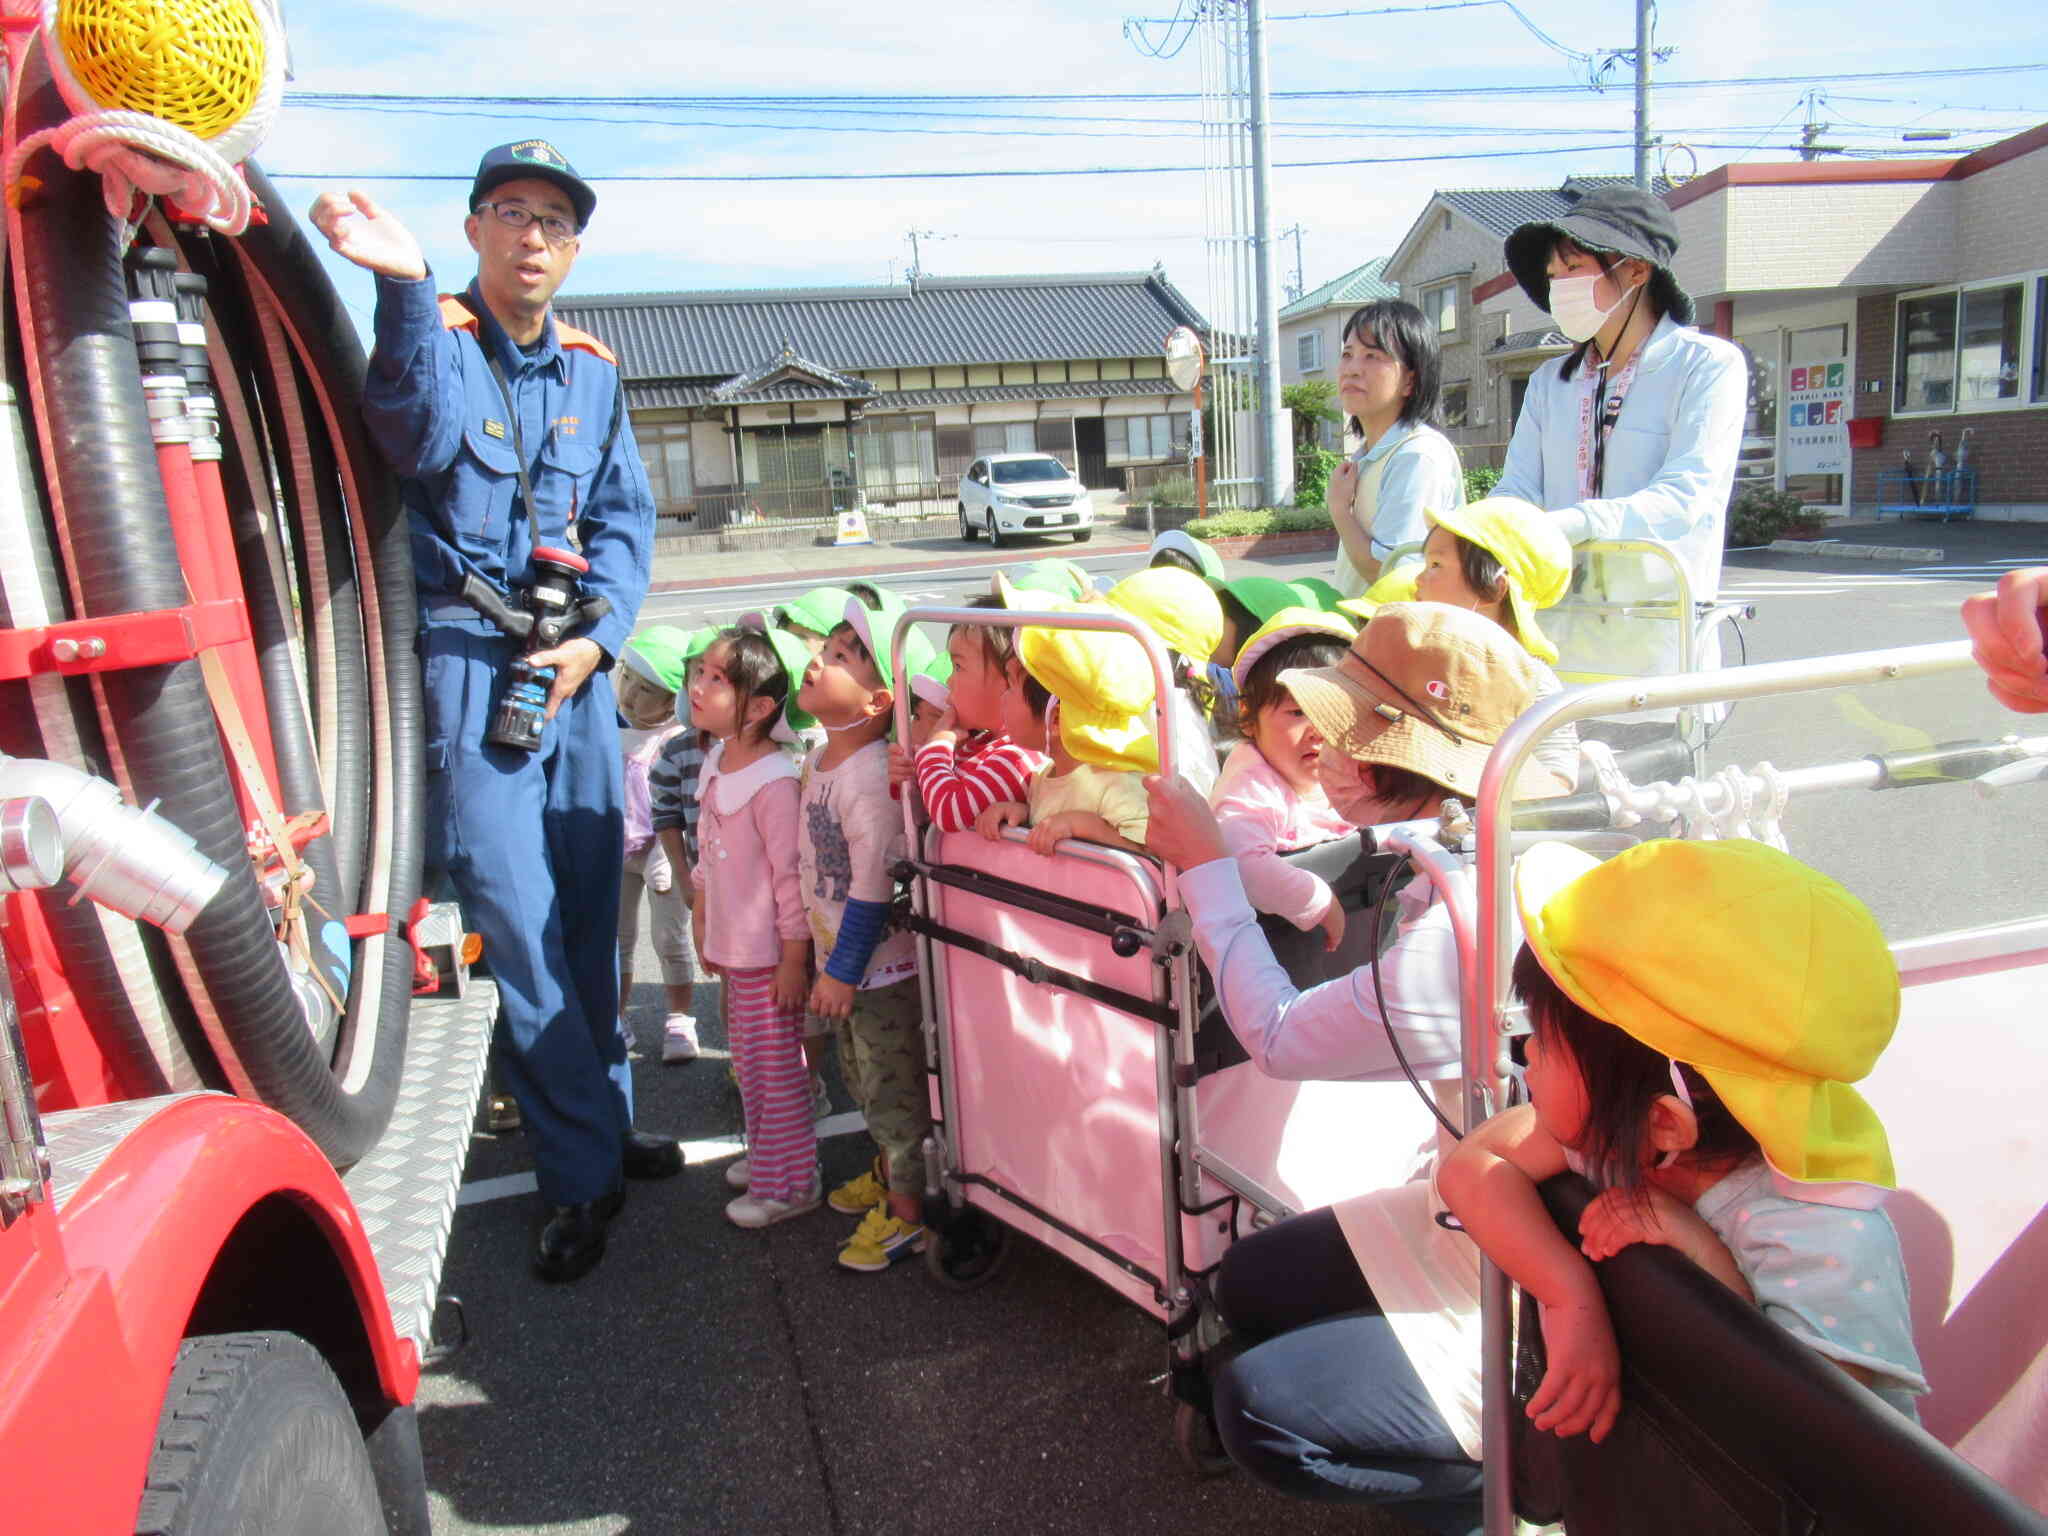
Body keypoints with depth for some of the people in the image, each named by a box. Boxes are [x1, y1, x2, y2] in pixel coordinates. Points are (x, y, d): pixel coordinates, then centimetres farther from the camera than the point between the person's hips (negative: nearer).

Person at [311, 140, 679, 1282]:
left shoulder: (591, 369, 13)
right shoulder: (432, 336, -3)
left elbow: (627, 516, 12)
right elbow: (419, 439, -25)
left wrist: (598, 634, -3)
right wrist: (406, 285, -40)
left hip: (577, 660, 5)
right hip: (467, 659, -5)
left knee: (591, 908, 12)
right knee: (514, 919, -6)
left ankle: (607, 1122, 28)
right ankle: (584, 1174, 4)